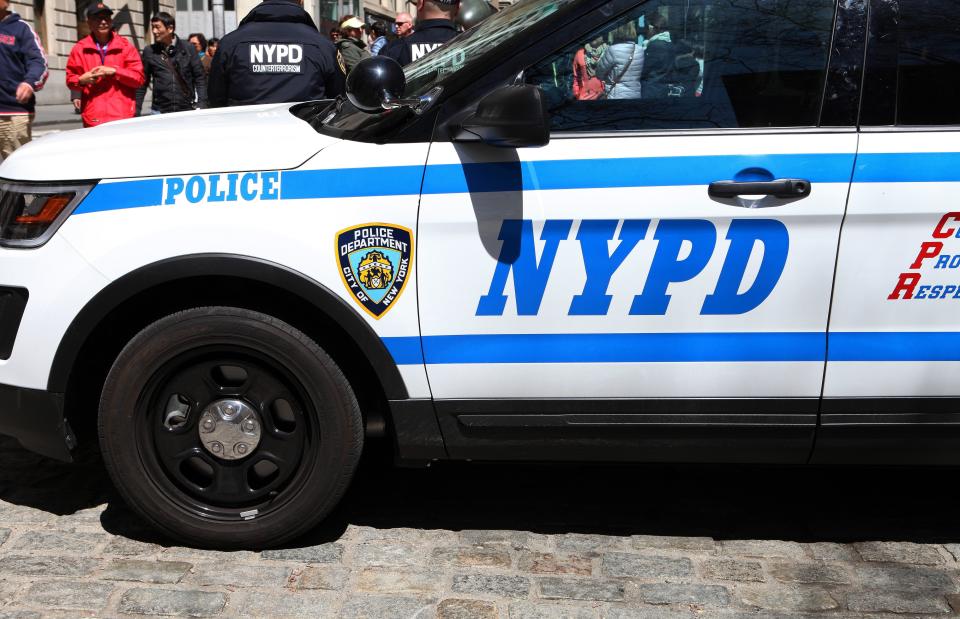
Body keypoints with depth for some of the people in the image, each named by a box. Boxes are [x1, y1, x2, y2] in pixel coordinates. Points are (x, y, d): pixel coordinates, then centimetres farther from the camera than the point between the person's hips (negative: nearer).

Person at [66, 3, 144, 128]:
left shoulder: (125, 46, 9)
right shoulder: (80, 49, 10)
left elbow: (139, 78, 4)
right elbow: (70, 79, 15)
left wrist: (114, 71, -8)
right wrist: (81, 80, -8)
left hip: (122, 118, 0)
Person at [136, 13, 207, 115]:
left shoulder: (188, 48, 3)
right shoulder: (149, 51, 6)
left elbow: (200, 78, 3)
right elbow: (142, 83, 8)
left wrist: (201, 105, -7)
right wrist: (136, 110, 2)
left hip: (186, 110, 0)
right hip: (160, 111, 1)